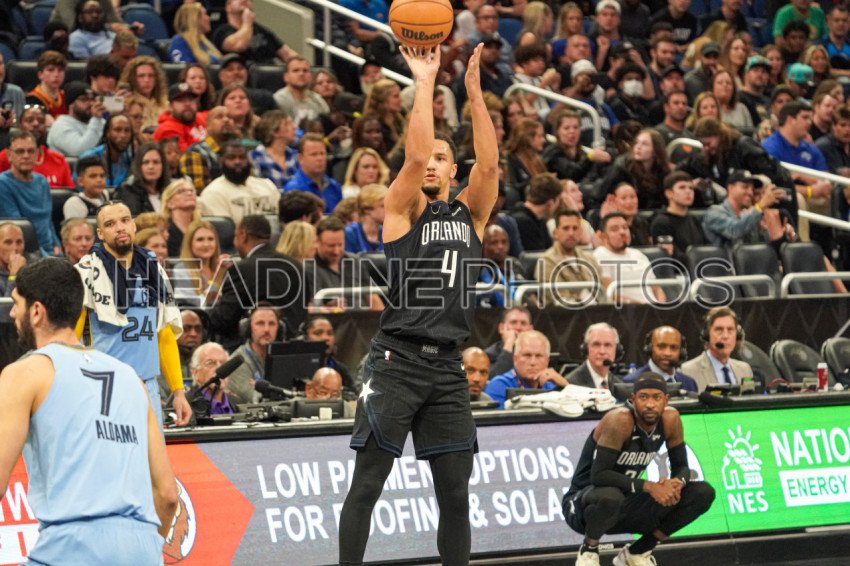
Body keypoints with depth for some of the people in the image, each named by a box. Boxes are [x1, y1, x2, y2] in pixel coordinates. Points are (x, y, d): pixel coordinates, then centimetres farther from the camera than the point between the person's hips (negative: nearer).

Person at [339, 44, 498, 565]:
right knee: (367, 485, -3)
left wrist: (475, 90, -8)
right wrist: (425, 83, -12)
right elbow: (414, 155, -14)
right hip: (398, 360, -4)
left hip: (447, 367, 4)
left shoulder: (471, 214, 12)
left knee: (456, 493, 6)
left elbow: (489, 165, -4)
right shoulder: (403, 209, 3)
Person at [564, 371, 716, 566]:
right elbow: (598, 475, -30)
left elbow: (681, 467, 4)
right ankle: (589, 549, -8)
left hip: (625, 506, 7)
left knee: (703, 493, -4)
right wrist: (648, 486, -33)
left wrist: (677, 483, -20)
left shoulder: (670, 420, -6)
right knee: (611, 497, -43)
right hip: (583, 504, -6)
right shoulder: (619, 421, -25)